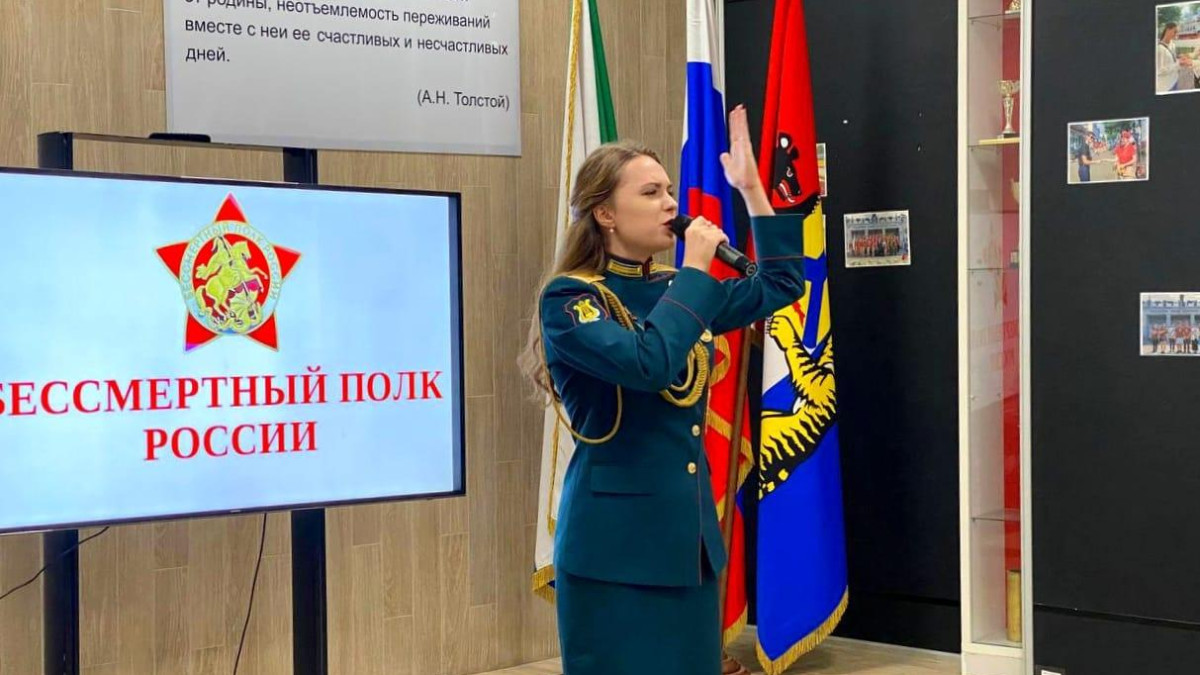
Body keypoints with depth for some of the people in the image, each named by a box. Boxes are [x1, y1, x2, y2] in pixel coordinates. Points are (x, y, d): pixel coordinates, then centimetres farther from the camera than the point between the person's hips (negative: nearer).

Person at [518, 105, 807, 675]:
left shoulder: (676, 290, 11)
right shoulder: (568, 298, -11)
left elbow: (781, 284, 20)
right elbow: (649, 363, -27)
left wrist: (751, 188, 12)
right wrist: (695, 269, -16)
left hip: (691, 533, 7)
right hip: (614, 542, -7)